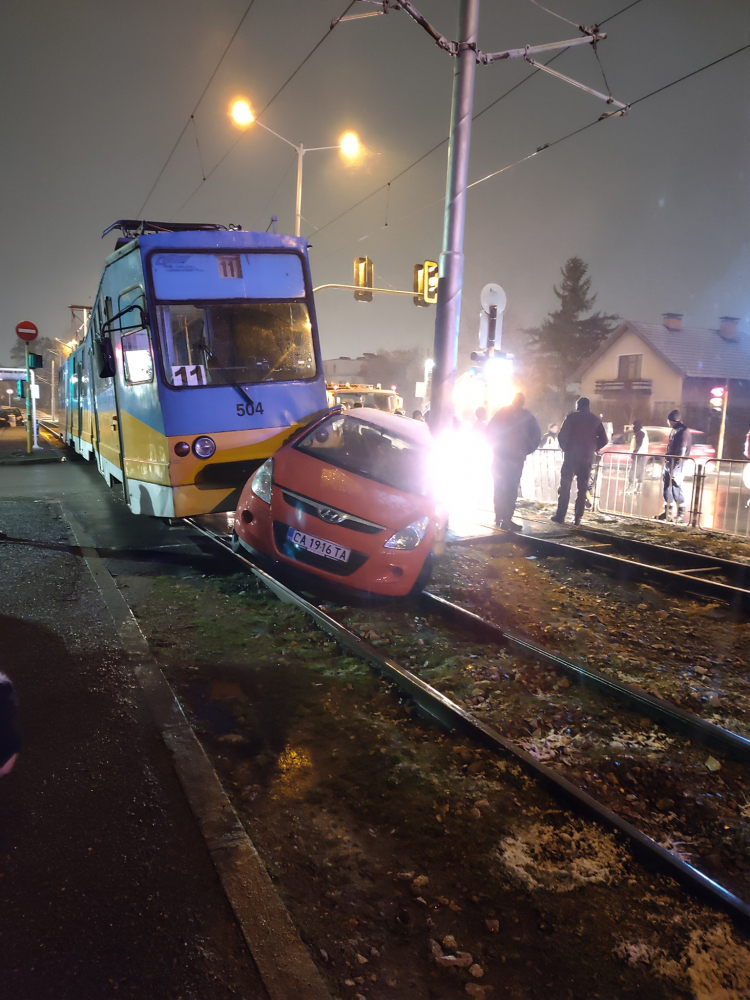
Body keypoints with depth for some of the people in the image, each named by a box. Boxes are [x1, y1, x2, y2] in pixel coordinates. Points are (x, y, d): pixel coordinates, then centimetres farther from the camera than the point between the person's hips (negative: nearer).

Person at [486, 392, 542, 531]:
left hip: (499, 455, 3)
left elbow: (489, 431, 4)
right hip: (516, 457, -3)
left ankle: (499, 518, 14)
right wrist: (526, 451, 8)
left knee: (499, 487, 11)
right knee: (511, 488, -3)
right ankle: (507, 520, -9)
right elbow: (536, 436, -3)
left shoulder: (501, 413, 7)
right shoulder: (527, 416, 1)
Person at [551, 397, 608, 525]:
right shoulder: (595, 420, 8)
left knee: (565, 487, 3)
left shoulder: (571, 417, -2)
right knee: (582, 489, 8)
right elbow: (604, 439, 5)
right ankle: (578, 517, 6)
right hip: (587, 458, 3)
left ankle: (560, 516, 0)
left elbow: (562, 436, -8)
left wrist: (565, 448, 8)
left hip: (571, 456, -3)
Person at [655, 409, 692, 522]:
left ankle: (681, 513, 3)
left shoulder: (684, 432, -13)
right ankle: (667, 512, 19)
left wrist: (676, 465, -20)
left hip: (676, 465, -9)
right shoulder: (674, 431, 14)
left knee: (676, 488, -6)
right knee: (667, 487, 11)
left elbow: (682, 451, -18)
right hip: (669, 463, 9)